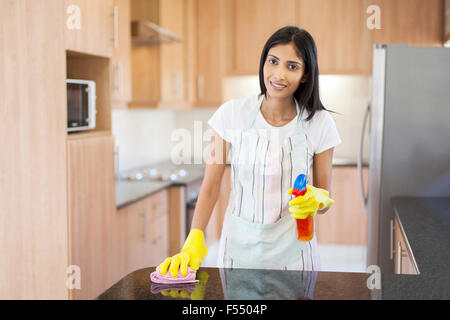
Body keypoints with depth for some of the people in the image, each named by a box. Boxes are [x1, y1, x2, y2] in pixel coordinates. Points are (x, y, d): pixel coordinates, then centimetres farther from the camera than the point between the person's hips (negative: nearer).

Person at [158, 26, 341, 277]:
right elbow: (210, 187, -4)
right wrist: (194, 242, -16)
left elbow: (325, 199, 2)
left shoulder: (319, 123, -7)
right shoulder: (232, 114, -8)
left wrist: (316, 200, -21)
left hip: (292, 253, 0)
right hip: (239, 248, 0)